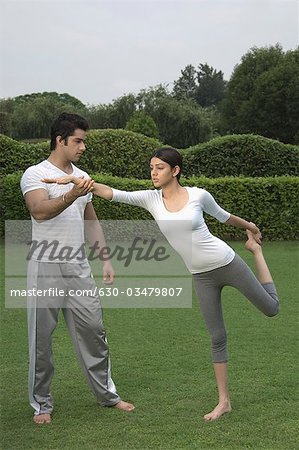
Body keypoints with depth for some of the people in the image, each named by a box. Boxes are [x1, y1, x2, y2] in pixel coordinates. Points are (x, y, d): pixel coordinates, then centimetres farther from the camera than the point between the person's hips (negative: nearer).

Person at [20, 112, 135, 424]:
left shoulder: (81, 177, 14)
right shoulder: (35, 174, -6)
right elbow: (39, 211, -25)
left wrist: (105, 260, 15)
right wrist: (71, 196, -40)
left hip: (78, 267, 6)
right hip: (45, 268, -5)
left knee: (93, 331, 7)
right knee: (41, 338, 2)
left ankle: (106, 393, 20)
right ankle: (41, 404, 13)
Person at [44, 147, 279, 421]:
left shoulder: (198, 195, -11)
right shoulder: (151, 198, -6)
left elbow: (222, 215, 9)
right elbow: (112, 193, -17)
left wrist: (249, 226, 25)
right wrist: (78, 180, -30)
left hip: (226, 262, -2)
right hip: (201, 276, 2)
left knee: (271, 308, 12)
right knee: (217, 337, 5)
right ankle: (224, 401, 16)